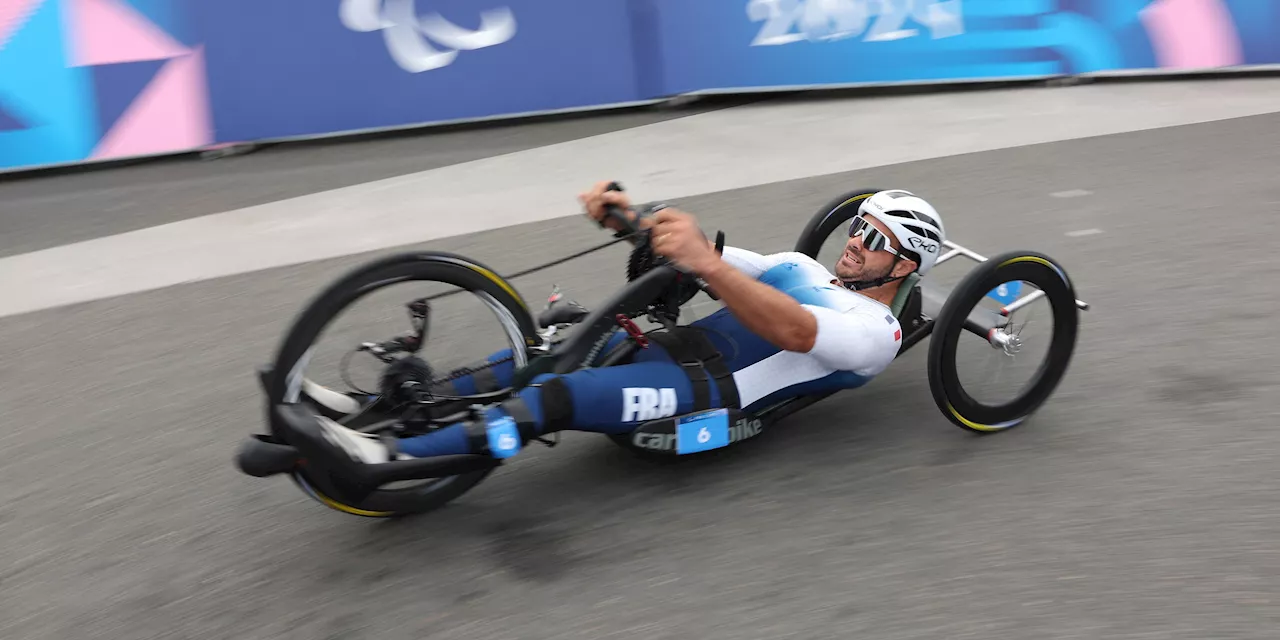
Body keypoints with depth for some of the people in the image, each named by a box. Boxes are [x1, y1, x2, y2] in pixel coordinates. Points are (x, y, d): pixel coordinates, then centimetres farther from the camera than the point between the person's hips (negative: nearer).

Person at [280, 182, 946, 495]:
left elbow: (792, 330, -23)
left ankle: (390, 458, -32)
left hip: (708, 391, -8)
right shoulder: (797, 265, 25)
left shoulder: (874, 333, 0)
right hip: (667, 347, 8)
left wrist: (705, 262, -39)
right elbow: (696, 252, 13)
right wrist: (629, 219, -7)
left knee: (559, 397, -28)